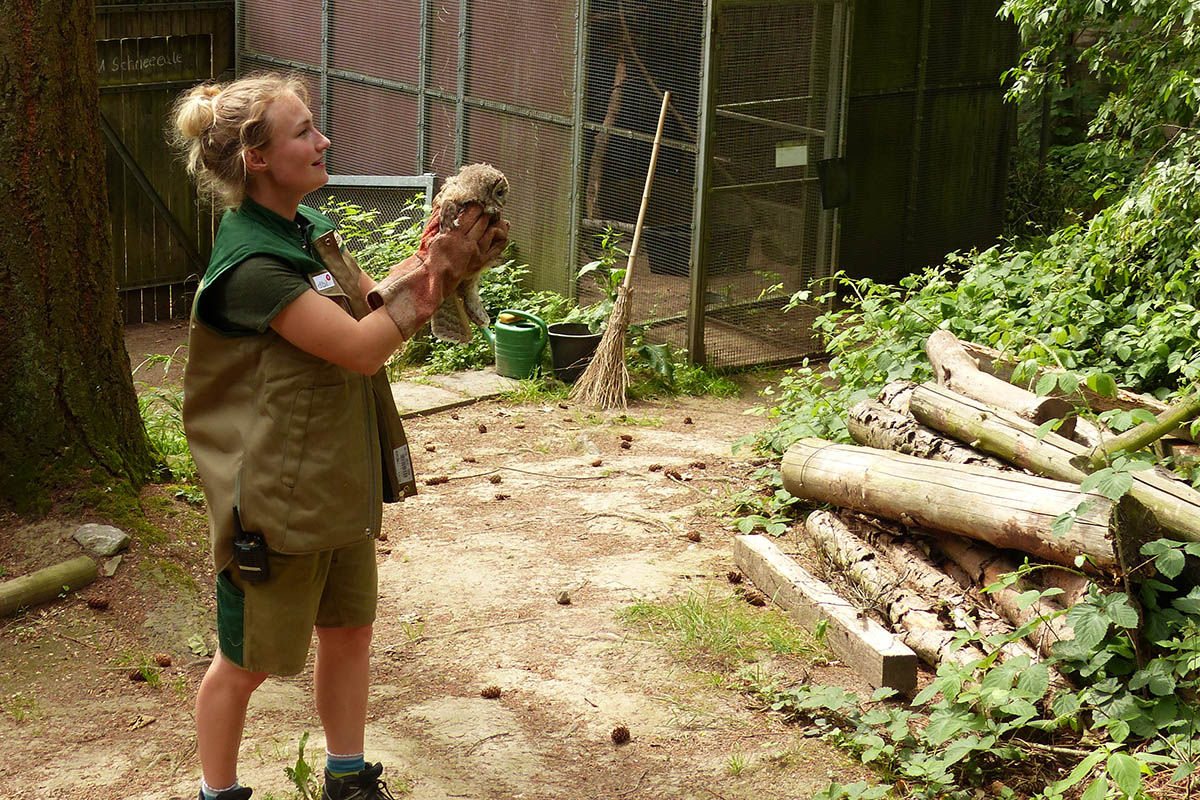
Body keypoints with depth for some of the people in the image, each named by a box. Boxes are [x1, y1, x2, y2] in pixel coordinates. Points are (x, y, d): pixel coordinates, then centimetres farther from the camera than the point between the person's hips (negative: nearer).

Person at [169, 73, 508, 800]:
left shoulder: (309, 228, 4)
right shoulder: (251, 264, -25)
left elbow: (368, 301, 11)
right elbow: (361, 346, -27)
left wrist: (430, 258, -7)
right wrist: (436, 274, -22)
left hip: (341, 484, 9)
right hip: (278, 499, -9)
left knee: (349, 631, 20)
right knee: (249, 661, 10)